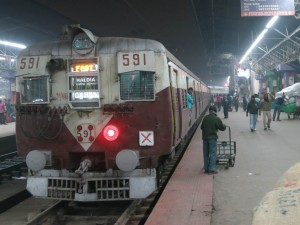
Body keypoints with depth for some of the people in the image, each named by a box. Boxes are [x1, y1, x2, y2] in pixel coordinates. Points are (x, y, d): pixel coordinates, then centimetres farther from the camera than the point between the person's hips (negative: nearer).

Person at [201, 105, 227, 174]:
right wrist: (224, 126, 21)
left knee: (206, 153, 11)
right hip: (212, 137, -4)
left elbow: (202, 127, 13)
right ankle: (212, 169, -4)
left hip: (205, 137, 5)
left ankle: (206, 168, 16)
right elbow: (222, 128, -1)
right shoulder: (216, 119, -9)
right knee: (213, 153, -1)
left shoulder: (205, 118, 4)